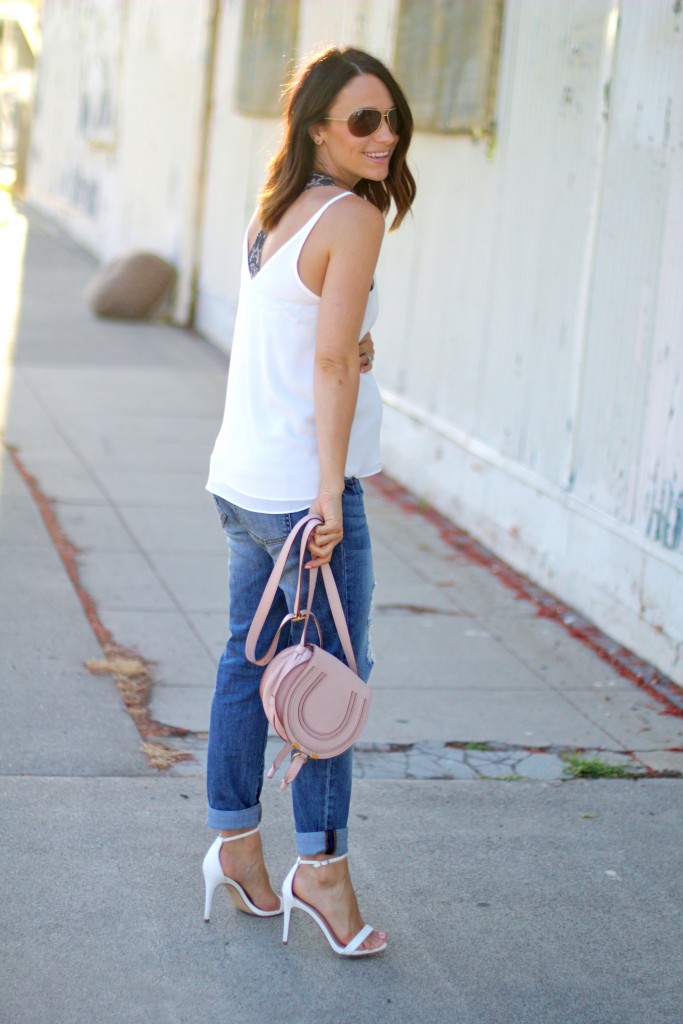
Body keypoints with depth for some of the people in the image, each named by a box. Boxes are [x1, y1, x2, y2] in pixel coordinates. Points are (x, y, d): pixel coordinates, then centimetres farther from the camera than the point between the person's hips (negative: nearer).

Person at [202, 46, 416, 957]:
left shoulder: (277, 214, 12)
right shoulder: (353, 218, -14)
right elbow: (329, 361, -19)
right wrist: (331, 490, -20)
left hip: (241, 479, 9)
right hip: (302, 486, -9)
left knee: (252, 657, 16)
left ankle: (235, 845, 26)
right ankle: (321, 866, 8)